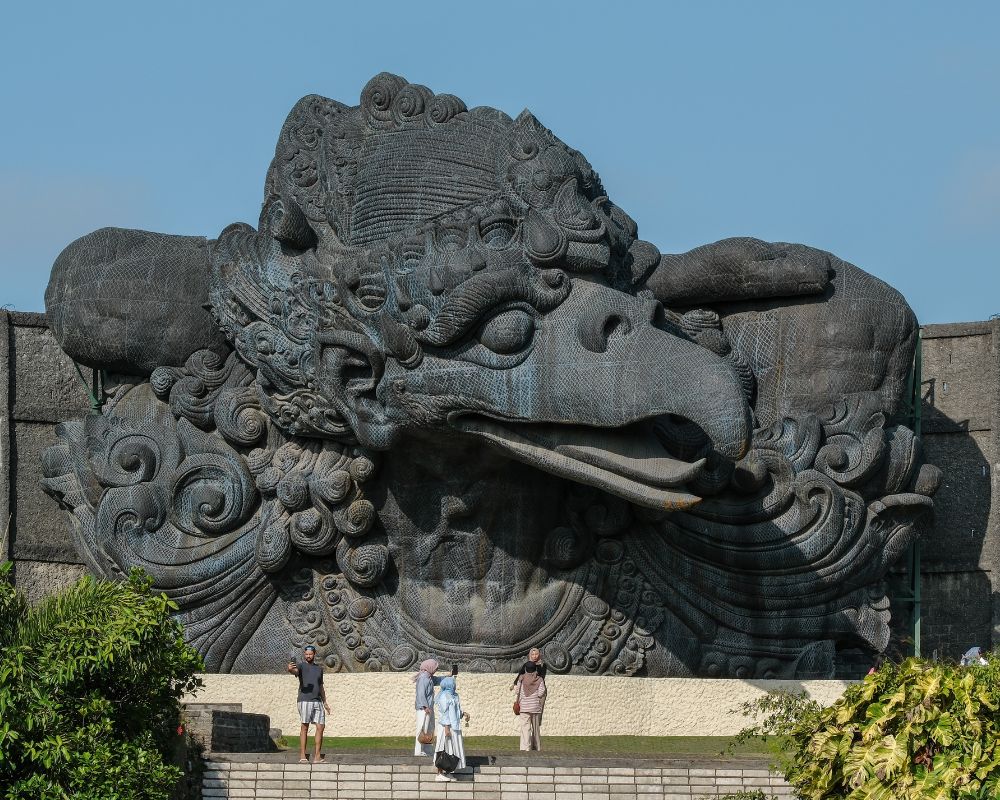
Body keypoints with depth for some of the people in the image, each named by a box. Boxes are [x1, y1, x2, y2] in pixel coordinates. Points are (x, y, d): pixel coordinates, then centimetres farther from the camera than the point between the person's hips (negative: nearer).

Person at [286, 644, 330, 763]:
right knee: (304, 727, -6)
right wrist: (290, 669, -46)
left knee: (320, 727, -2)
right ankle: (302, 756, -6)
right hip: (305, 700, -5)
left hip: (318, 701, 5)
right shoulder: (301, 665, 1)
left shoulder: (319, 668, 19)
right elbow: (295, 671, -23)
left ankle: (317, 756, 0)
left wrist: (325, 702, 22)